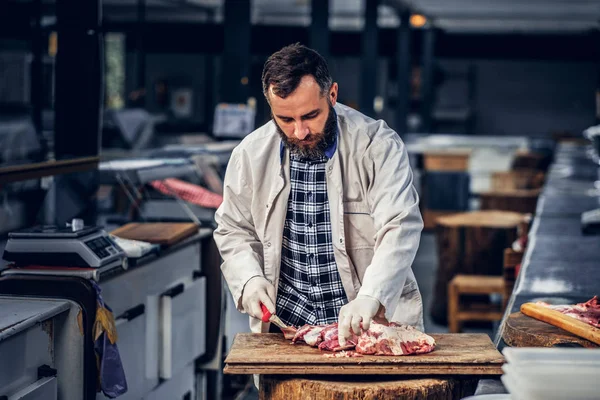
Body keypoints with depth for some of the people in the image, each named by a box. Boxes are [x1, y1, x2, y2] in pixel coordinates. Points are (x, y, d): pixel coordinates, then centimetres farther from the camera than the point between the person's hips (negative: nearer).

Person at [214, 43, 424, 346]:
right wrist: (248, 278, -4)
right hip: (285, 322, 2)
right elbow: (233, 230, 16)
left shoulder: (379, 147, -8)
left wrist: (370, 298, -33)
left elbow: (400, 228, -18)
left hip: (373, 321, -2)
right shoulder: (250, 154, 3)